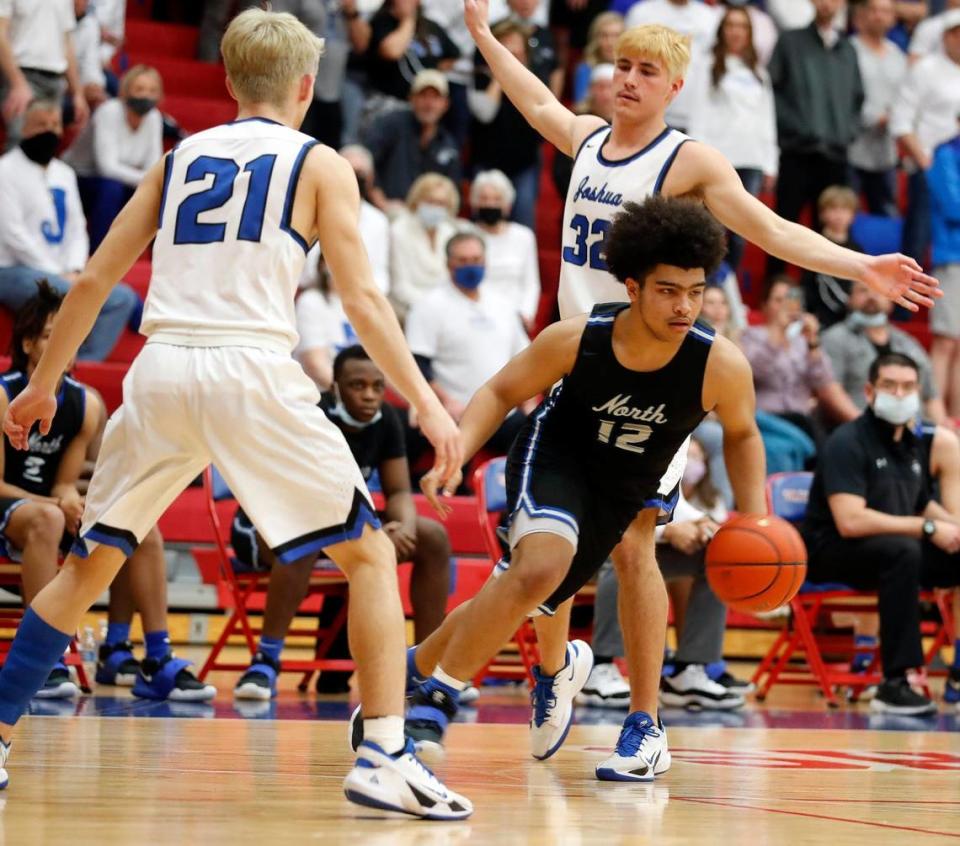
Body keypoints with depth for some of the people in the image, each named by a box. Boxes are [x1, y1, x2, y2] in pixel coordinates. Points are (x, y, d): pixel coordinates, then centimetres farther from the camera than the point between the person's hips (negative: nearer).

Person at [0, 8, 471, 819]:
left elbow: (94, 279, 20)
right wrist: (426, 403, 0)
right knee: (369, 553, 6)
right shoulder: (320, 165, 9)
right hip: (252, 370, -4)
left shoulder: (180, 157, 20)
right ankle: (385, 757, -5)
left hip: (161, 370, 4)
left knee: (90, 561, 19)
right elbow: (363, 298, -1)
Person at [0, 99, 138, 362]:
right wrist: (56, 274, -14)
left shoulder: (64, 173, 20)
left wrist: (73, 271, -3)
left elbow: (76, 228, 16)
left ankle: (87, 363, -19)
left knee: (122, 297, -11)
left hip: (60, 274, 8)